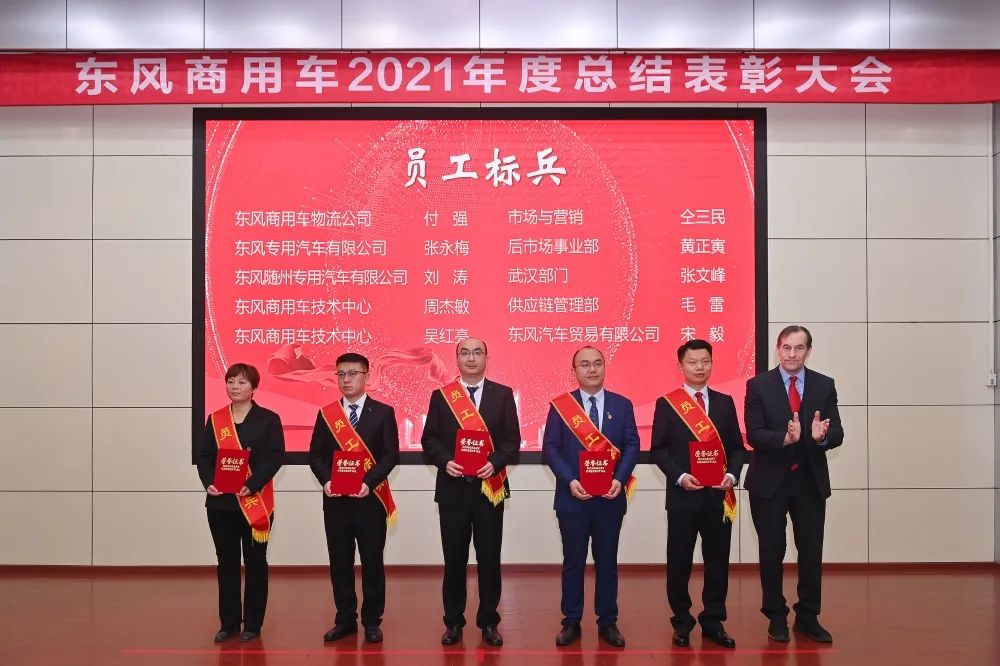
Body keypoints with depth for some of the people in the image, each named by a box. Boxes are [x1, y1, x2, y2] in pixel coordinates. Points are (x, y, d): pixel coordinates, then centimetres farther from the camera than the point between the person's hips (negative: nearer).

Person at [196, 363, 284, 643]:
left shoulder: (268, 419, -2)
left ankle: (252, 623, 14)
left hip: (256, 502, -3)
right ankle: (228, 622, 18)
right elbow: (203, 456, 5)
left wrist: (252, 485, -20)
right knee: (226, 562, 9)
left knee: (255, 562, 5)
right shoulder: (215, 419, 9)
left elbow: (275, 457, -8)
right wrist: (208, 483, -13)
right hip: (220, 501, 3)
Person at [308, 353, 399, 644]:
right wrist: (325, 481, -11)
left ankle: (372, 621, 16)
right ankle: (345, 619, 20)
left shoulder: (383, 412, 1)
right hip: (335, 500, 2)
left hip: (370, 499, -2)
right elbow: (315, 454, 6)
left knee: (372, 562, 4)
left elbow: (391, 455, -5)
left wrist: (368, 483, -17)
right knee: (340, 562, 8)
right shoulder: (326, 414, 8)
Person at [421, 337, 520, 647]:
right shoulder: (440, 396, 5)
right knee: (454, 558, 8)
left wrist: (495, 462, -16)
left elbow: (512, 439, 0)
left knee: (489, 558, 6)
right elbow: (429, 438, 2)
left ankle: (489, 622, 19)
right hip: (453, 487, 0)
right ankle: (453, 622, 20)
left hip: (489, 486, 0)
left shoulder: (503, 394, 4)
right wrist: (445, 461, -15)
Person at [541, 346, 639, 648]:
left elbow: (632, 445, 2)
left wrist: (620, 479, -13)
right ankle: (571, 622, 18)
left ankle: (607, 622, 20)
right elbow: (550, 448, -4)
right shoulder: (560, 405, 0)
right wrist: (570, 481, -16)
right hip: (572, 498, -1)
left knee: (607, 562, 9)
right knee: (573, 563, 7)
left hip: (610, 498, 1)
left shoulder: (622, 405, 5)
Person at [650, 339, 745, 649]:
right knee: (679, 561, 4)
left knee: (717, 560, 7)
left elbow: (737, 447, 9)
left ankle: (713, 621, 19)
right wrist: (680, 476, -15)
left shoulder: (725, 402, 10)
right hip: (682, 495, -2)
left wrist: (733, 474, -8)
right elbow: (658, 450, -2)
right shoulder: (666, 404, 0)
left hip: (718, 495, 3)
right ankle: (682, 623, 17)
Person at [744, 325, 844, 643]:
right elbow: (753, 434, -13)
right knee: (771, 552, 8)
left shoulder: (824, 385, 2)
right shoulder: (758, 385, -5)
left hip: (811, 481, 2)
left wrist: (822, 436, -28)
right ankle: (776, 617, 22)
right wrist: (785, 438, -31)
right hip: (770, 481, -2)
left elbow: (837, 434, -5)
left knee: (812, 552, 9)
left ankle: (808, 617, 24)